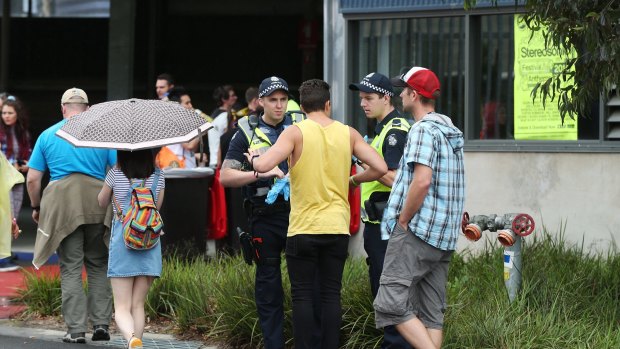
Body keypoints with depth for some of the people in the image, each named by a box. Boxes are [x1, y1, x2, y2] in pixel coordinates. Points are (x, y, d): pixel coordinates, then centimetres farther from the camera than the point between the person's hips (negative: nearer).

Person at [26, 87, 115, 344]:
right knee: (98, 265, 12)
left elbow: (32, 179, 8)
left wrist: (36, 207, 22)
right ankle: (101, 324, 7)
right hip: (97, 205, 1)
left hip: (62, 206, -1)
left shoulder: (48, 135, 8)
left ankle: (76, 329, 0)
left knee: (70, 268, 3)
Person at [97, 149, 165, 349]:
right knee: (138, 305, 12)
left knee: (122, 308, -5)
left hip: (121, 243, -2)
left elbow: (102, 202, 13)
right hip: (150, 244, 2)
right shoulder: (158, 175, 2)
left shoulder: (115, 174, -3)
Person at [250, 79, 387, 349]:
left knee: (302, 295, 2)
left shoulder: (295, 132, -7)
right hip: (338, 228, 3)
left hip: (303, 228, -3)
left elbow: (263, 166, -18)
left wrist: (253, 157, 4)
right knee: (331, 294, 8)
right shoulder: (348, 134, 3)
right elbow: (380, 168, 0)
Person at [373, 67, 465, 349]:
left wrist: (403, 220, -13)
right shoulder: (450, 131, 17)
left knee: (390, 304, -11)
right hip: (445, 236, 10)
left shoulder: (423, 130, -12)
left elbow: (422, 180, -24)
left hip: (417, 230, -10)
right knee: (431, 312, 9)